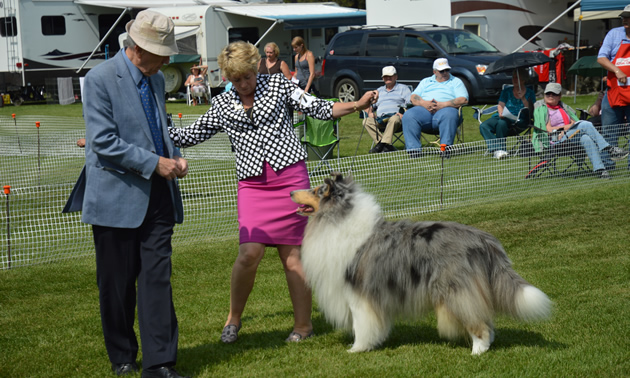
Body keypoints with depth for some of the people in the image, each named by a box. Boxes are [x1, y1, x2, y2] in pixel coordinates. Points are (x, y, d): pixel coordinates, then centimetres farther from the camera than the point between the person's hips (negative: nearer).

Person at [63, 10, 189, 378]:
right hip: (117, 196, -5)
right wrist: (155, 163, -17)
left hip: (157, 195, 5)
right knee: (117, 283, 7)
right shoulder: (100, 79, -11)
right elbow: (104, 142, -16)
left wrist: (175, 157, 4)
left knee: (158, 278, 0)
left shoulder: (156, 79, 12)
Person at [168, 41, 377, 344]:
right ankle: (234, 317, 8)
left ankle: (303, 324, 11)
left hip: (290, 178, -1)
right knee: (249, 253, -13)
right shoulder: (222, 105, 13)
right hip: (252, 185, 1)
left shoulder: (278, 85, 8)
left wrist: (358, 105, -4)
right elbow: (191, 135, 19)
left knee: (291, 255, -1)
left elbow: (319, 109, 7)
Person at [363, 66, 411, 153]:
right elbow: (370, 104, 29)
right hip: (380, 119, 4)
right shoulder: (379, 90, 33)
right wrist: (370, 112, 5)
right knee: (366, 121, -26)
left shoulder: (403, 88, 19)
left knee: (394, 119, -40)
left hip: (395, 116, -4)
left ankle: (382, 144, -48)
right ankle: (387, 146, -36)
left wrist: (404, 114, -15)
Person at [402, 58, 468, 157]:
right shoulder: (425, 81, 29)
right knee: (408, 116, -28)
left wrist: (443, 105, -11)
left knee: (449, 115, -39)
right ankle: (414, 149, -33)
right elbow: (413, 97, 16)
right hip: (424, 110, 3)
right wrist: (424, 103, -8)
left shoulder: (456, 81, 21)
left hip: (445, 109, -2)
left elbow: (463, 100, 3)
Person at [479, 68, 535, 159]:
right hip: (504, 117, 4)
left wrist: (523, 98, -15)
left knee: (502, 123, -37)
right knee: (483, 126, -25)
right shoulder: (506, 91, 19)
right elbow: (500, 105, 8)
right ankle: (496, 149, -42)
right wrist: (501, 113, -14)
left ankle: (500, 149, -26)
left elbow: (531, 111, -3)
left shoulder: (529, 93, 9)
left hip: (520, 120, -4)